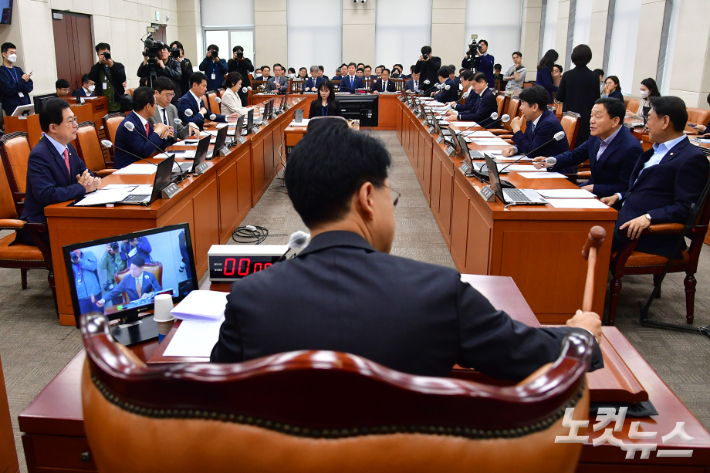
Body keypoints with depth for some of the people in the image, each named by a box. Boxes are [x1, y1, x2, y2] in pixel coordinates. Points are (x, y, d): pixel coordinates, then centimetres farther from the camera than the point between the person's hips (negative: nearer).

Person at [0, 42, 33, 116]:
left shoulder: (18, 70, 17)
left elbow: (30, 85, 9)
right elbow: (8, 90, -13)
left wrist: (22, 88, -11)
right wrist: (22, 81, -7)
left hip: (26, 105, 5)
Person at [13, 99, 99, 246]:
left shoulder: (68, 148, 6)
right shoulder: (39, 155, -20)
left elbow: (85, 173, 15)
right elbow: (46, 195, -30)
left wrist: (91, 181, -10)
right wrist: (82, 188, -21)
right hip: (40, 226, -8)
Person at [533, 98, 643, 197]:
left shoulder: (631, 149, -23)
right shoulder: (597, 136, -1)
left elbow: (626, 188, -20)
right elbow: (576, 155, 14)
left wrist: (594, 188, -22)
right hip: (591, 187, 8)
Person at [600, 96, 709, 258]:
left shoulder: (692, 158, -10)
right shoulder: (656, 151, 20)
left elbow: (686, 208, -17)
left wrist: (649, 217, -28)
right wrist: (619, 197, 10)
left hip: (651, 232, -9)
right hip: (625, 215, 9)